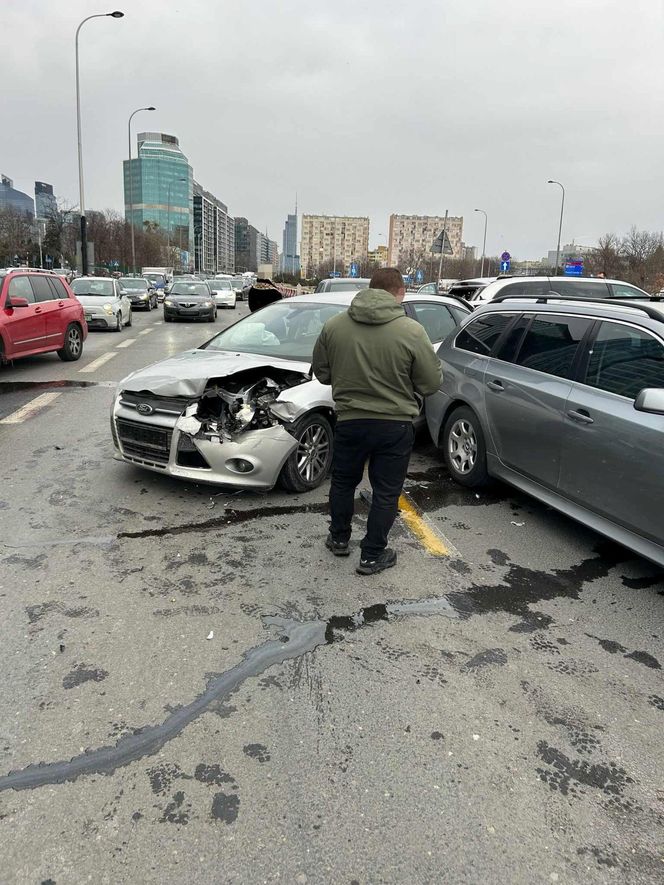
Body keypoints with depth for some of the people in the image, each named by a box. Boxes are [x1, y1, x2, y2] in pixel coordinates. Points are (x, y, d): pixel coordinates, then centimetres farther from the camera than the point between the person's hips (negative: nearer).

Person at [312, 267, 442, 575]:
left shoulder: (333, 325, -6)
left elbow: (321, 373, 4)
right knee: (386, 492, 12)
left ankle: (339, 539, 38)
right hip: (395, 425, -2)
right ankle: (372, 555, 22)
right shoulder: (411, 331, -15)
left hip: (349, 420, 3)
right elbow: (431, 382, -8)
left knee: (343, 481, 23)